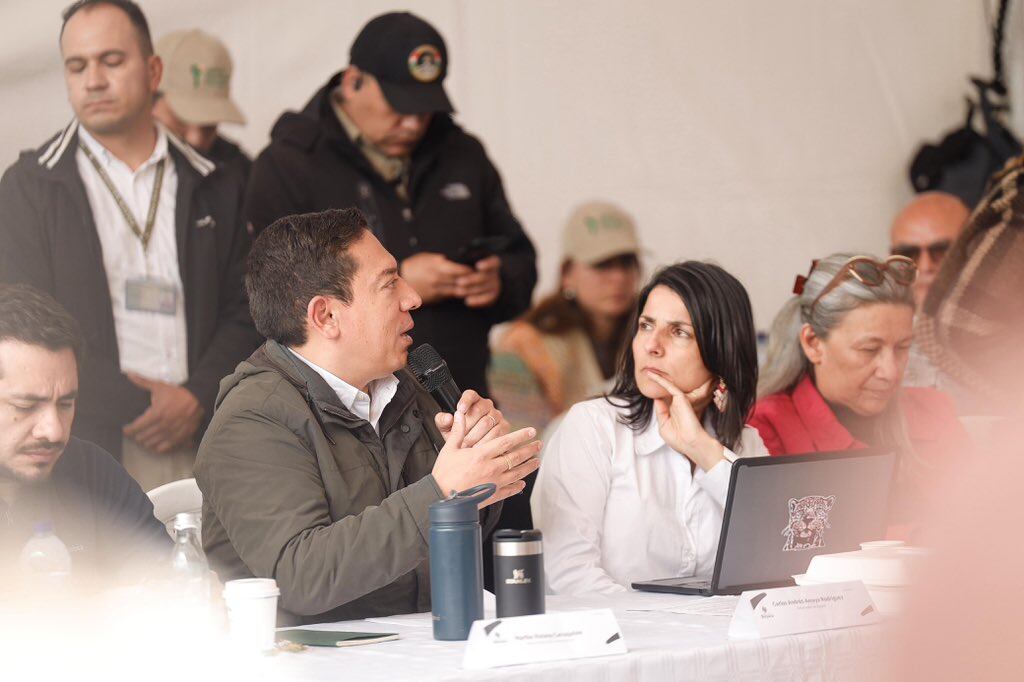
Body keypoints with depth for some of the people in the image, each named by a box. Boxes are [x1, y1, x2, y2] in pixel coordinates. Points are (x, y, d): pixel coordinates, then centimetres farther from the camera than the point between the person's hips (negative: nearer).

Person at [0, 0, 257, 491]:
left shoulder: (214, 190, 17)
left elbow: (243, 314, 13)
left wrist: (197, 398, -6)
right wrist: (141, 408, -6)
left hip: (195, 447, 2)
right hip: (85, 453, -2)